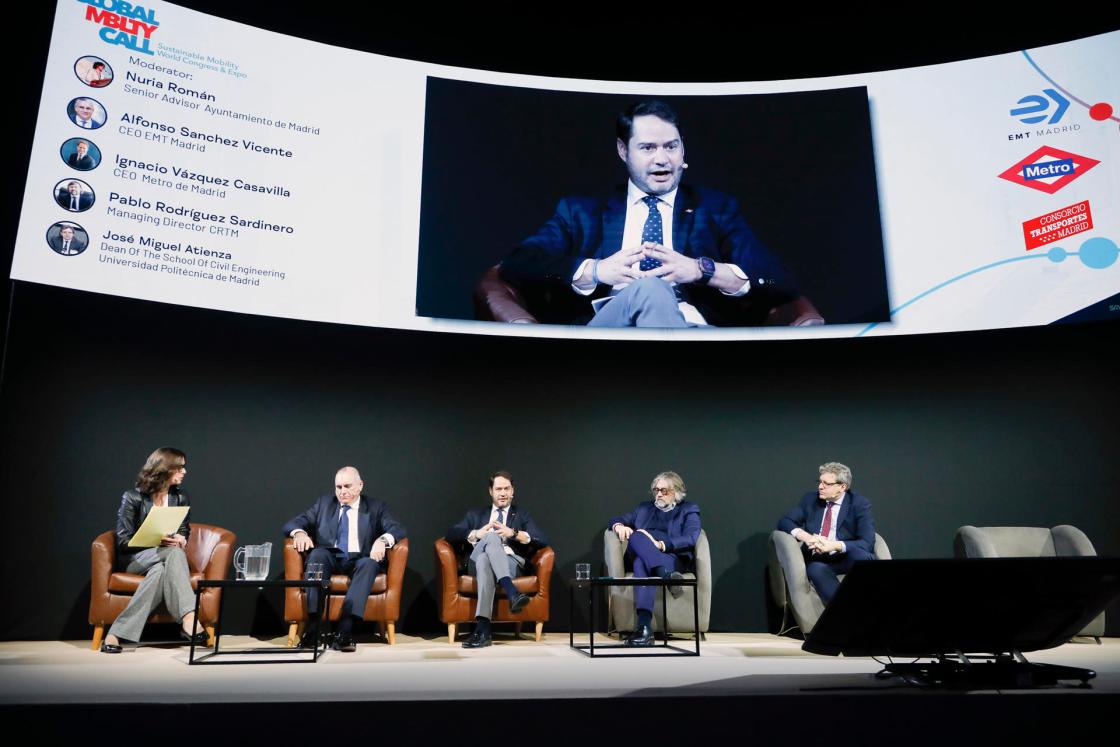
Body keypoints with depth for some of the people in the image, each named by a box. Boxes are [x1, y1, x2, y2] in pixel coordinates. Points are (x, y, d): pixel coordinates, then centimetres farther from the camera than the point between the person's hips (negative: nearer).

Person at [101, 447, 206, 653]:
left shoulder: (181, 499, 10)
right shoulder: (132, 498, -3)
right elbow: (123, 541, -6)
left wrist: (181, 539, -10)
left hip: (162, 560, 4)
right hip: (134, 559, -4)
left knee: (160, 570, -35)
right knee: (174, 553, -35)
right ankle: (188, 619, -47)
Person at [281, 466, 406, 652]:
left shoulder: (376, 507, 13)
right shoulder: (324, 503, 18)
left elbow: (398, 530, -2)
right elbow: (291, 524, 12)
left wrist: (382, 540, -25)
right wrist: (299, 532, -14)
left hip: (360, 561, -1)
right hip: (330, 559, 1)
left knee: (370, 563, -34)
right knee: (317, 554, -31)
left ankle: (344, 630, -44)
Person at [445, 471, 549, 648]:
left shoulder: (522, 515, 24)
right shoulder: (476, 514, 28)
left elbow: (543, 541, 7)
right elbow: (450, 535, 11)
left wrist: (514, 533, -8)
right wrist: (475, 534, -7)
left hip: (510, 562, 0)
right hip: (478, 562, 0)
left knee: (485, 559, -37)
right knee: (491, 536, -35)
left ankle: (482, 627, -49)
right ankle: (512, 592, -53)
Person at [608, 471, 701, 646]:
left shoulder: (689, 510, 16)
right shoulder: (645, 508, 30)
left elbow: (690, 539, -2)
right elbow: (617, 520, 26)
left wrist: (661, 545, -18)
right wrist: (619, 526, -1)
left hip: (673, 558, -3)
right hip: (641, 555, 3)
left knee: (642, 562, -37)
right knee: (637, 535, -34)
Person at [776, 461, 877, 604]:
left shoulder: (860, 504, -1)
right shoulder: (810, 498, 9)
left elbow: (868, 543, -11)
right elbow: (784, 522, 6)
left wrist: (835, 546, -28)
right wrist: (803, 535, -17)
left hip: (846, 558, -2)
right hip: (816, 561, 2)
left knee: (859, 554, -37)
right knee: (816, 569, -36)